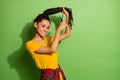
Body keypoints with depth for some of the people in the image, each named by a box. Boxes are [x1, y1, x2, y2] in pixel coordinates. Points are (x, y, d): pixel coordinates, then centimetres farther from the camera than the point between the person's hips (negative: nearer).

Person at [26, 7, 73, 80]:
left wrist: (67, 16, 8)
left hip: (59, 73, 7)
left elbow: (67, 34, 13)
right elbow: (52, 49, -25)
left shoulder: (48, 39, 8)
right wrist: (59, 29, -16)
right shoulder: (30, 44, -13)